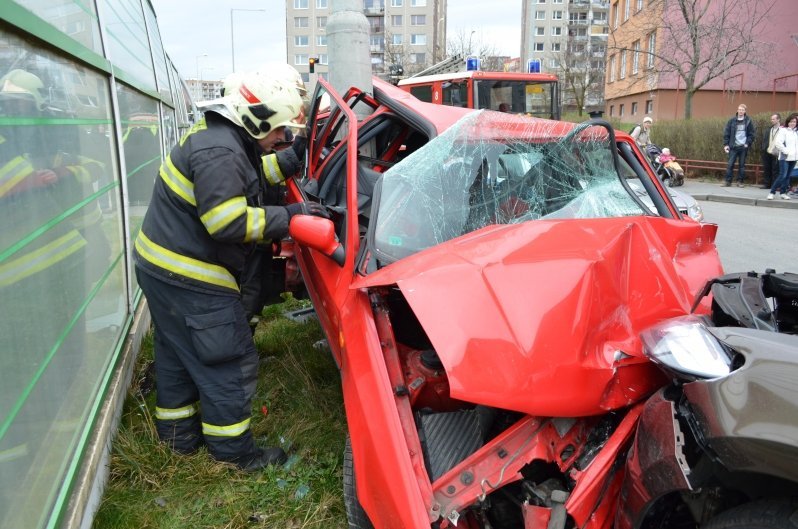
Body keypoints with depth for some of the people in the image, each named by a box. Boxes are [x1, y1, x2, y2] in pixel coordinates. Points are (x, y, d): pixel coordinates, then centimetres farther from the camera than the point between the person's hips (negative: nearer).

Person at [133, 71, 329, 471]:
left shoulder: (221, 137, 9)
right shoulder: (219, 153, -24)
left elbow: (247, 178, 24)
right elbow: (230, 223, -29)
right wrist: (289, 215, -23)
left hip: (163, 265, 11)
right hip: (190, 279, -11)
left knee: (177, 355, 22)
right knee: (229, 363, 1)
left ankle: (178, 434, 39)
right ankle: (233, 449, 16)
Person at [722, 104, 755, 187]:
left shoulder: (748, 121, 3)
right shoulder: (732, 120, 3)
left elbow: (752, 134, 4)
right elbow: (726, 132, 4)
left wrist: (747, 143, -7)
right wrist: (726, 144, -3)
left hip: (743, 147, 0)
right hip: (733, 146, 0)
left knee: (742, 165, 5)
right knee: (730, 164, -4)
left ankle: (740, 182, 11)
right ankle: (727, 181, 1)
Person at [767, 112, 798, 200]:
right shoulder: (783, 130, -5)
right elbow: (778, 142, -15)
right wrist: (785, 151, -14)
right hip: (785, 157, -5)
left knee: (787, 176, 6)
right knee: (782, 176, -12)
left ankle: (783, 192, 14)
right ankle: (772, 192, -5)